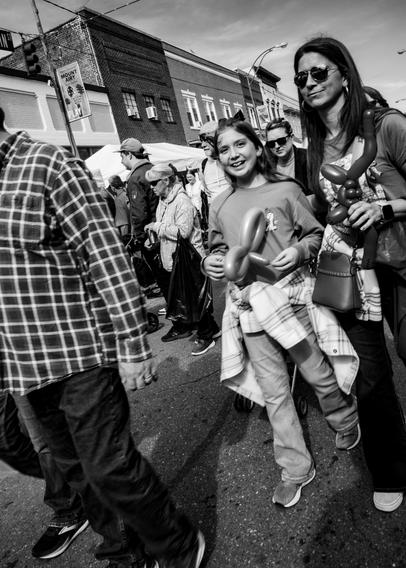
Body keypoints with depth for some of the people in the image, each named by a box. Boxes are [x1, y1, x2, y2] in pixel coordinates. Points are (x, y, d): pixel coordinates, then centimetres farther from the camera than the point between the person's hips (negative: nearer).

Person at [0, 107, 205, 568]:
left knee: (108, 466, -1)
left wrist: (133, 345, -17)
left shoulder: (48, 164, -10)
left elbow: (106, 254, -15)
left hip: (80, 349, -7)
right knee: (73, 466, 17)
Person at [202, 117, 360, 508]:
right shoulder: (219, 206, 9)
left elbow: (316, 233, 3)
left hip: (290, 296, -3)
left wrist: (299, 251, -17)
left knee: (318, 374, 9)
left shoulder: (286, 190, -2)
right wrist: (210, 262, -4)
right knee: (273, 392, 10)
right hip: (248, 306, 3)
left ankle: (346, 424, 44)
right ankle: (296, 469, 27)